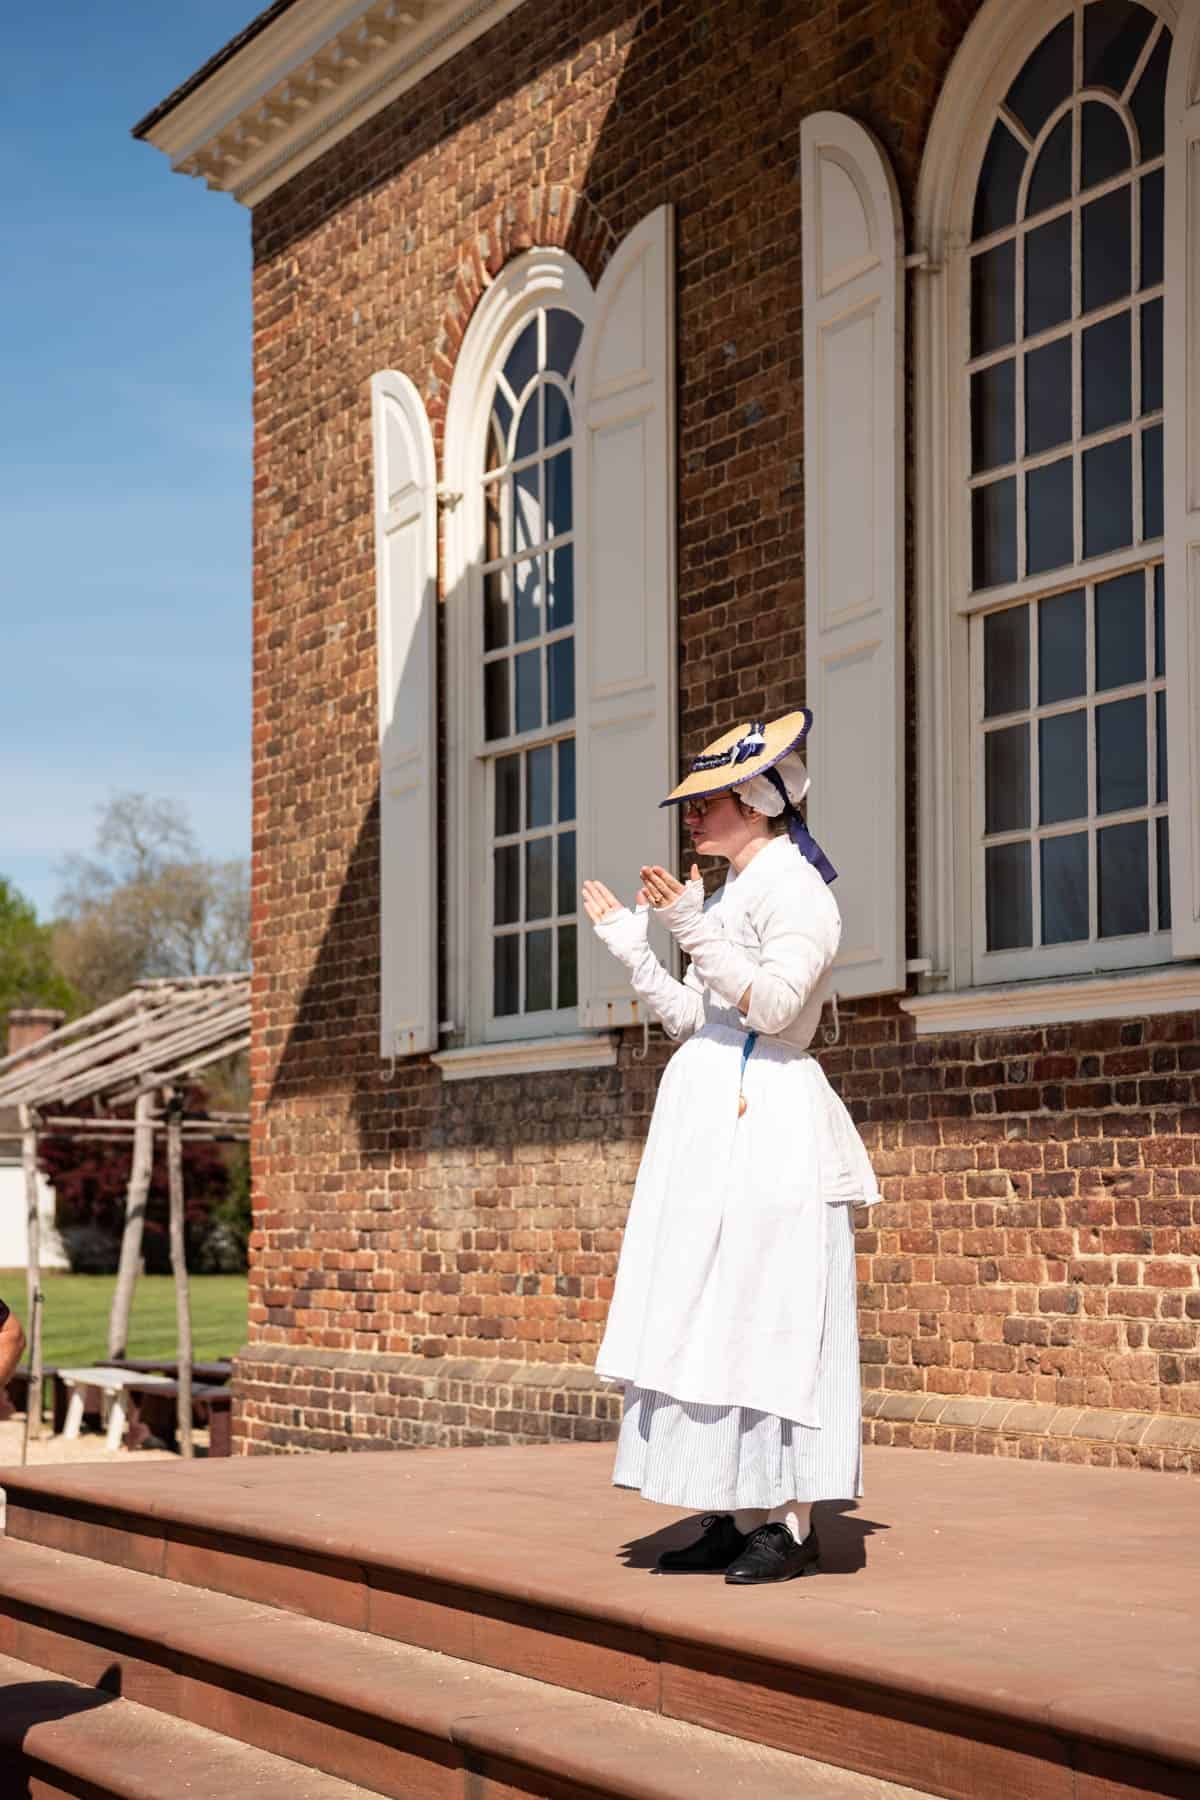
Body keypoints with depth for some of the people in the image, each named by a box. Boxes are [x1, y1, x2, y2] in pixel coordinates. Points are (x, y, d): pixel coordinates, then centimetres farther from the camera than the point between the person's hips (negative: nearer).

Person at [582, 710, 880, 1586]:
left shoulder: (798, 890, -7)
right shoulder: (730, 895, 19)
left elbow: (774, 1005, -19)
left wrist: (694, 929, -24)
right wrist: (631, 945, 16)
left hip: (768, 1125, -9)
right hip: (709, 1121, 9)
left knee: (765, 1317, -8)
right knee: (706, 1320, 7)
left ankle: (791, 1524, -4)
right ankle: (734, 1515, 12)